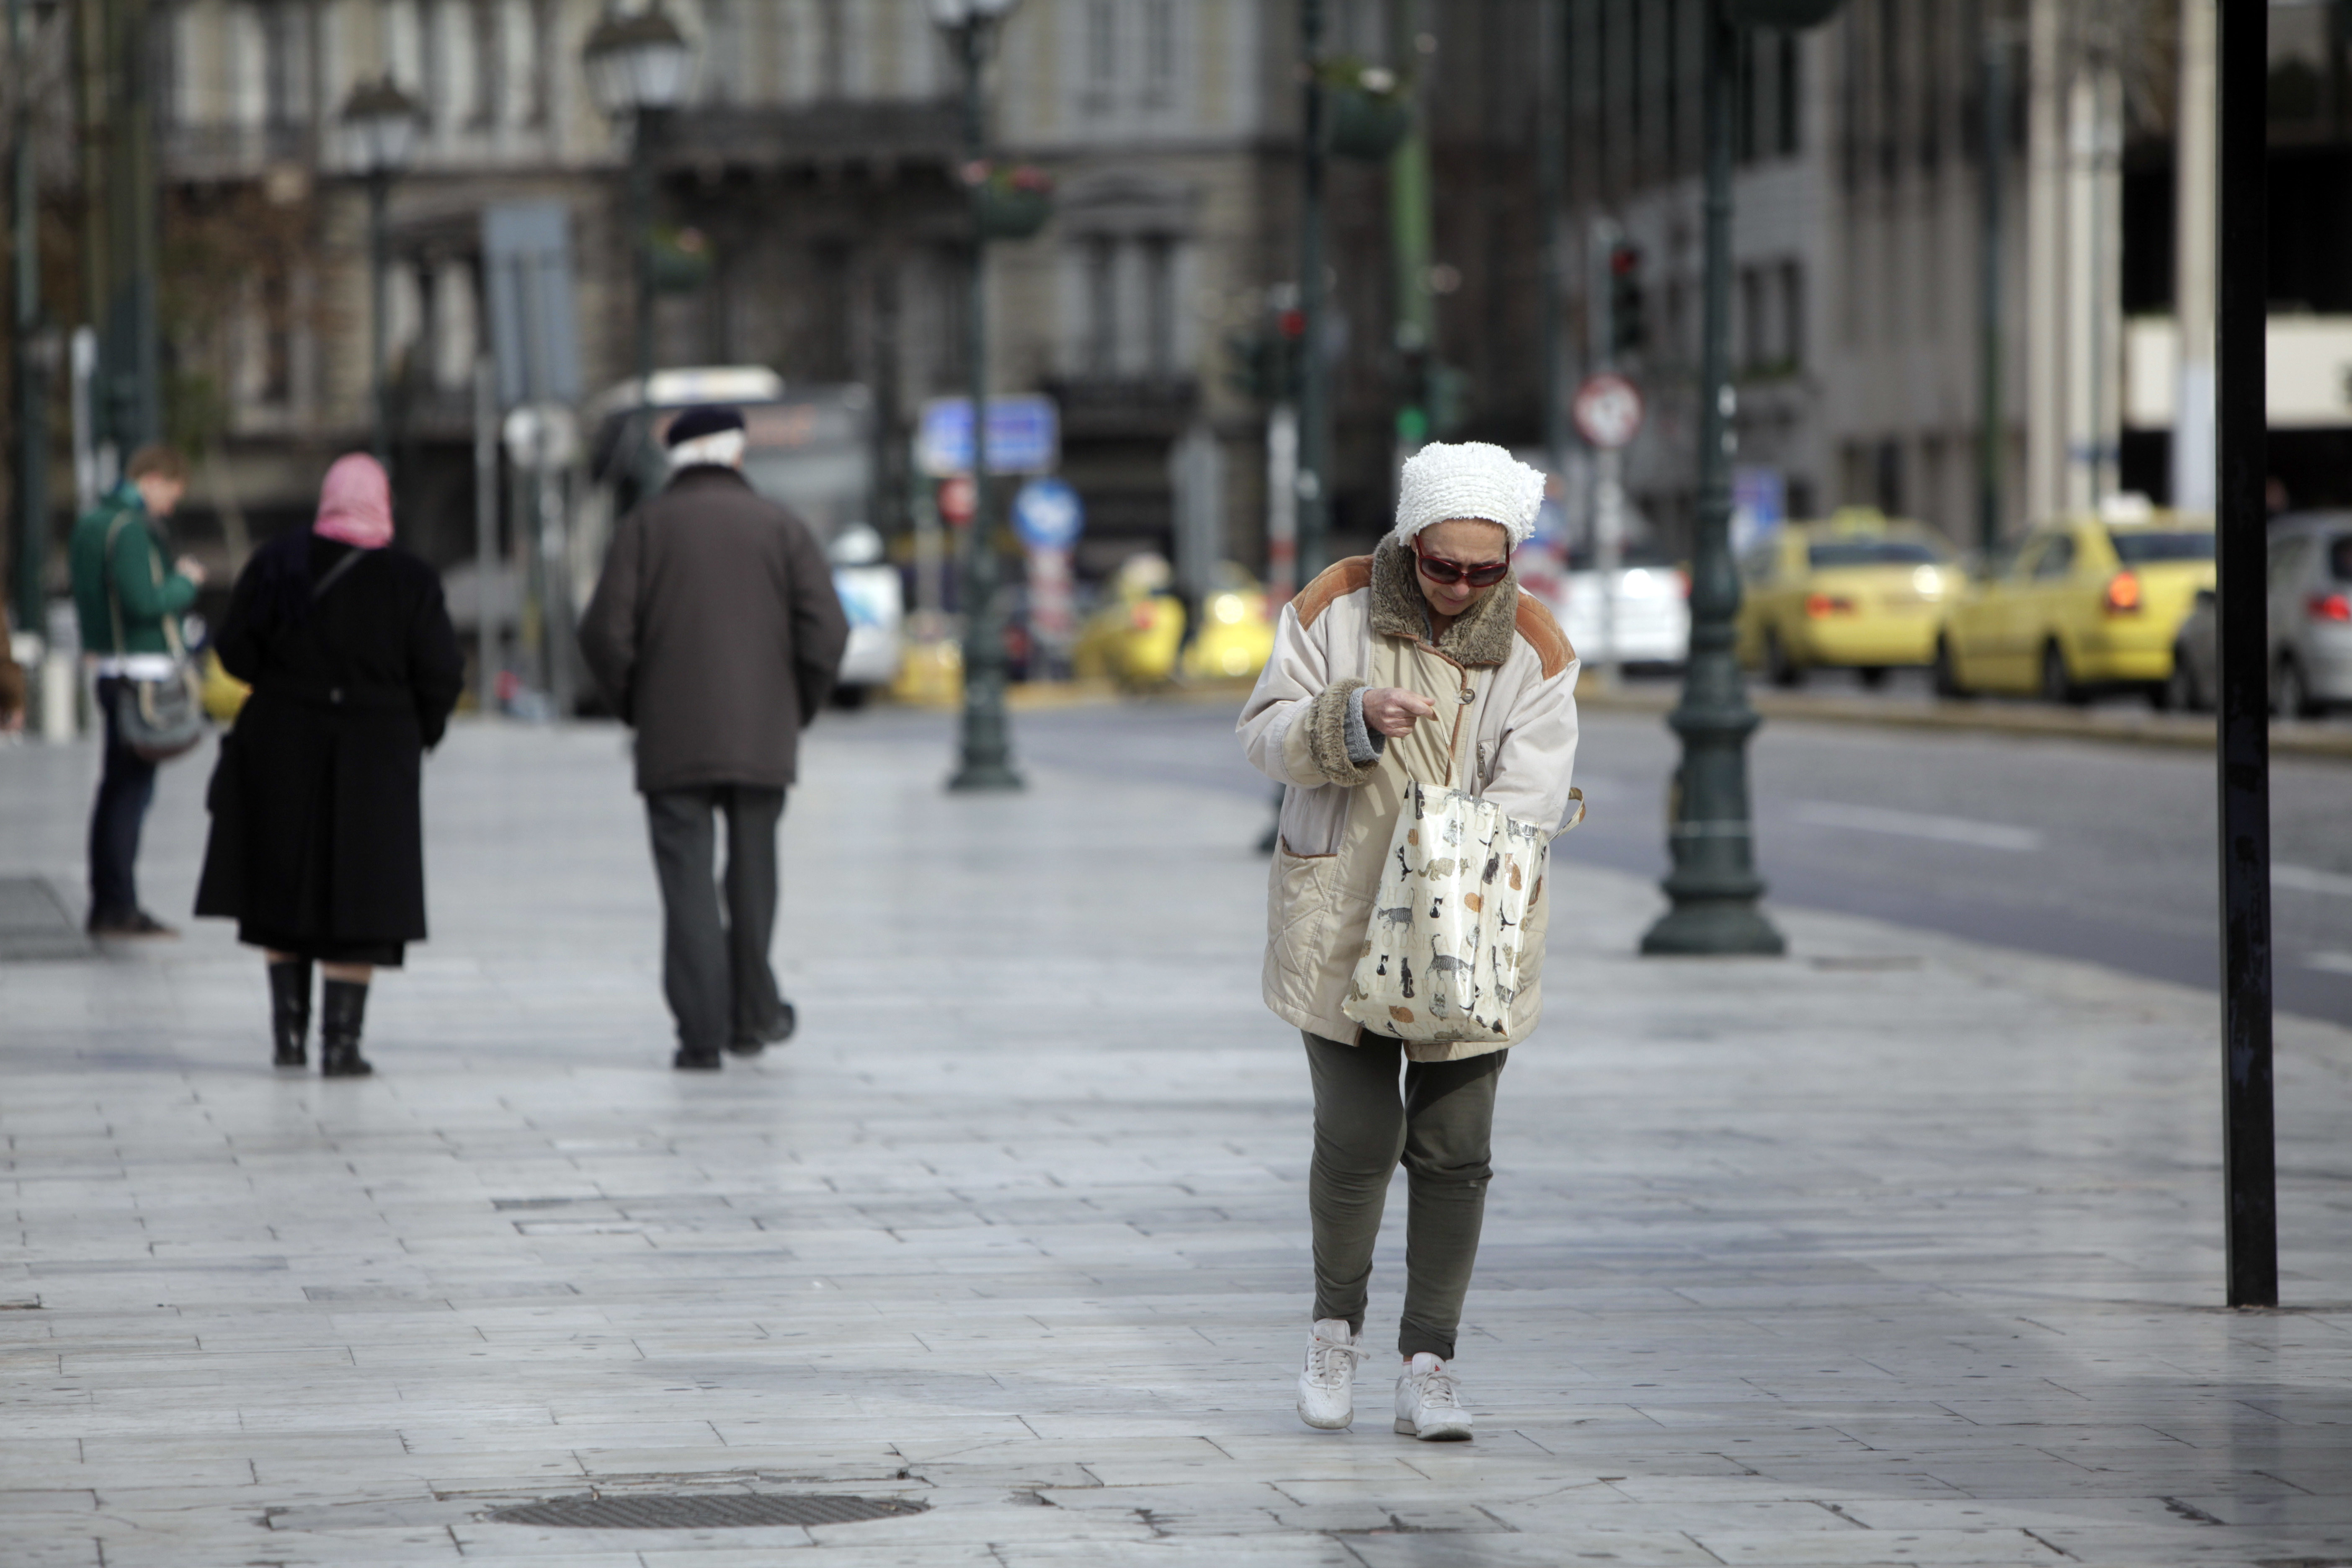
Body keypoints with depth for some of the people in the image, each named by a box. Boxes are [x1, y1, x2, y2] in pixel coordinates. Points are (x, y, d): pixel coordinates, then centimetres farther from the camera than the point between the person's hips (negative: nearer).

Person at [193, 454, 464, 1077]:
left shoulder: (275, 564, -3)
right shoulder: (411, 581, -7)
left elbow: (234, 652, -2)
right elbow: (441, 677, -6)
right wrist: (418, 732, 12)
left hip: (281, 749, 2)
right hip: (376, 759, -2)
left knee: (281, 898, 14)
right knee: (357, 904, 3)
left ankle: (289, 1030, 14)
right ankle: (341, 1041, -1)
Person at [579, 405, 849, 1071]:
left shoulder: (644, 528, 2)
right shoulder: (780, 527, 3)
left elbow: (605, 632, -7)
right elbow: (826, 630, -5)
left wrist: (633, 707, 7)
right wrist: (799, 709, 9)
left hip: (672, 741, -1)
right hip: (763, 740, 1)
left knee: (688, 885, -1)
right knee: (753, 877, 16)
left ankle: (702, 1033, -8)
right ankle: (753, 1015, 25)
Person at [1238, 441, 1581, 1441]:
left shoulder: (1533, 645, -4)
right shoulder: (1336, 606, -5)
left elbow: (1530, 793, -10)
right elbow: (1266, 733, -3)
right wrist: (1354, 720, -23)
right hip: (1340, 918, -1)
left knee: (1453, 1152, 0)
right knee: (1357, 1137, -7)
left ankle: (1427, 1369, 9)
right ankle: (1336, 1326, 17)